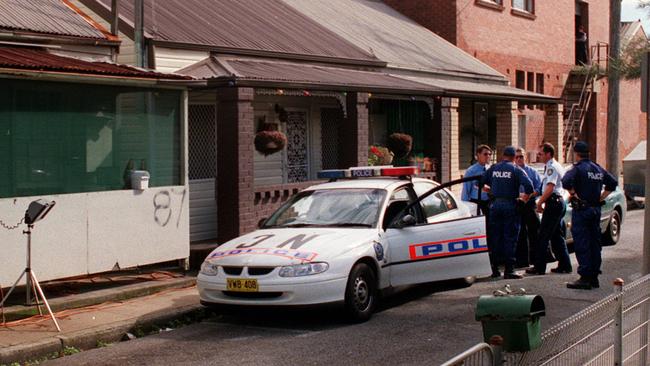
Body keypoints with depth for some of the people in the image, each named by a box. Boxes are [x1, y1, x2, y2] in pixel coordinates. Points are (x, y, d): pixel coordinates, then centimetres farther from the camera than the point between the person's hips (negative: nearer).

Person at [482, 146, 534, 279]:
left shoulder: (493, 168, 7)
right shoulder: (516, 170, -5)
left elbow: (481, 182, 8)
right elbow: (528, 184, -17)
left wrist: (490, 189, 26)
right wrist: (525, 196, 0)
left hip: (495, 204, 4)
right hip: (510, 205, -4)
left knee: (496, 237, 11)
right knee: (510, 238, -1)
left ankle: (495, 267, 14)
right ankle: (509, 270, -4)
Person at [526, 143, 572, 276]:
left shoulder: (551, 167, -13)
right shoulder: (557, 166, 19)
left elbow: (550, 188, -22)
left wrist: (539, 203, -15)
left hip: (553, 203, -10)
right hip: (560, 202, 10)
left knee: (543, 237, -7)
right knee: (557, 236, 13)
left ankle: (539, 267, -6)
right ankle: (565, 266, 14)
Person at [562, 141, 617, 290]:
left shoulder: (578, 168, -11)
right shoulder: (598, 168, 12)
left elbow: (566, 181, -28)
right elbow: (613, 183, 19)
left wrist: (573, 194, -14)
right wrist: (602, 197, 14)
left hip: (581, 210, -7)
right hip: (596, 209, 7)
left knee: (582, 244, -6)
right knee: (594, 243, 12)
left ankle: (585, 278, -10)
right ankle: (594, 276, 16)